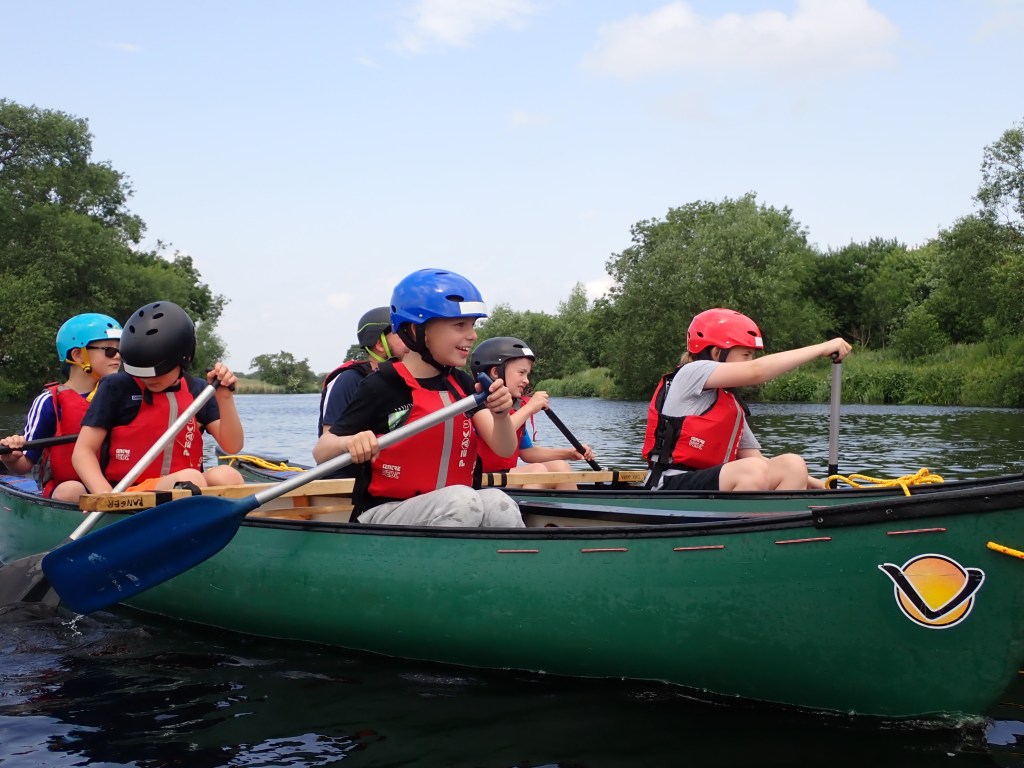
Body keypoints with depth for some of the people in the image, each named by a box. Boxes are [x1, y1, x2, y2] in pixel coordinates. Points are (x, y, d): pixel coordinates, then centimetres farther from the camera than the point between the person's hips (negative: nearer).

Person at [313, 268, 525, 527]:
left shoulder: (461, 385, 9)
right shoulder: (382, 386, -7)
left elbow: (505, 450, 1)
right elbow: (321, 452, -6)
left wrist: (501, 414, -20)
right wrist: (350, 443, -29)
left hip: (454, 511, 5)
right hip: (382, 516, -5)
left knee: (497, 502, -28)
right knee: (463, 498, -33)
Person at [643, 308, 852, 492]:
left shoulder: (734, 408, 24)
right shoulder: (691, 373, -2)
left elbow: (755, 459, 15)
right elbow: (755, 372, -16)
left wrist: (813, 484, 1)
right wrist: (822, 348, -12)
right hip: (671, 489, -9)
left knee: (793, 465, -7)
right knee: (754, 471, -31)